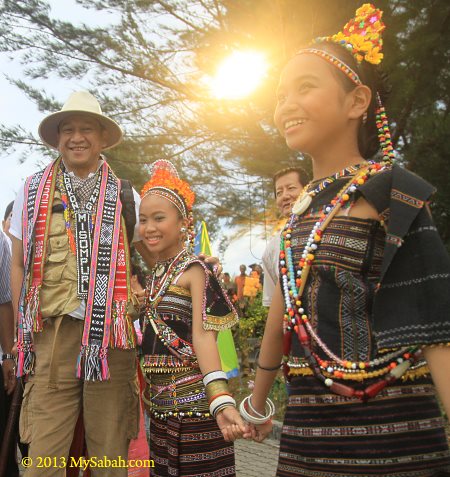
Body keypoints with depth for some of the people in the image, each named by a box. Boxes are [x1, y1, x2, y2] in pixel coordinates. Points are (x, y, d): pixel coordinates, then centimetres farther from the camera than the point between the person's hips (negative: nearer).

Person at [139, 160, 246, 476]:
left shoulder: (193, 270, -11)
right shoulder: (155, 276, 11)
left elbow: (202, 335, -21)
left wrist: (221, 401, -31)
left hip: (193, 398, -7)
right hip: (161, 401, 7)